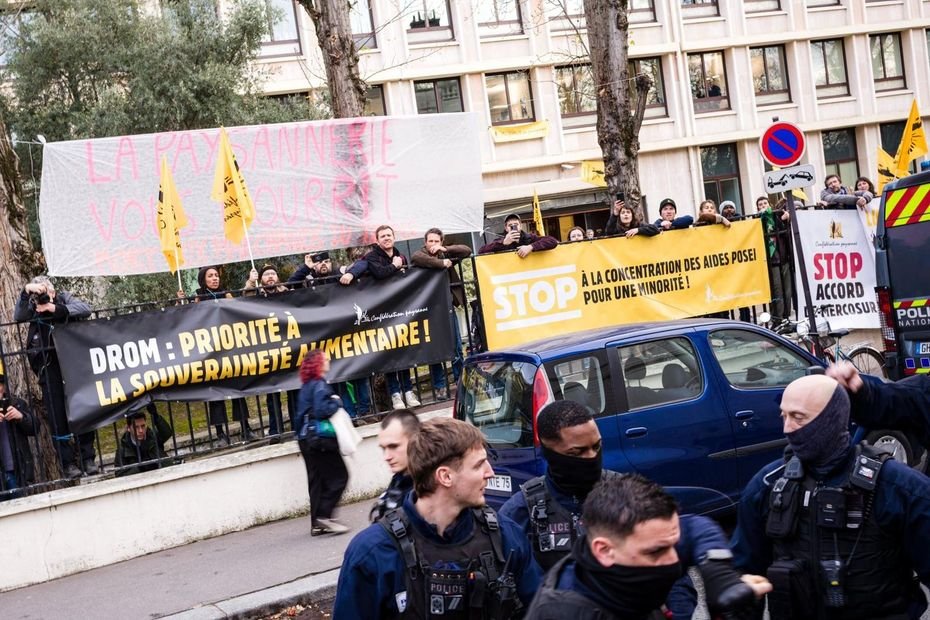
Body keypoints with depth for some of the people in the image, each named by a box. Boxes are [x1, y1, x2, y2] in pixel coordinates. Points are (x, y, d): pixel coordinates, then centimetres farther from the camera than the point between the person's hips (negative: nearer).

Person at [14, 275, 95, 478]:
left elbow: (85, 309, -13)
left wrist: (56, 308, -20)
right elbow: (18, 316, -18)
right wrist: (25, 292, -31)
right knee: (57, 415, -3)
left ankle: (87, 459, 8)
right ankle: (67, 463, 1)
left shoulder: (63, 297, 2)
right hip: (48, 364, -1)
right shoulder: (31, 306, 1)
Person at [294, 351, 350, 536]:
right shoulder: (319, 385, -13)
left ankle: (317, 523, 10)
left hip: (306, 439, 9)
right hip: (321, 438, -9)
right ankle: (324, 515, -11)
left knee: (316, 480, 9)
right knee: (339, 476, -4)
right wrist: (336, 402, -10)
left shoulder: (306, 387, 15)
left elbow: (300, 416, 19)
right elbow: (321, 410, -24)